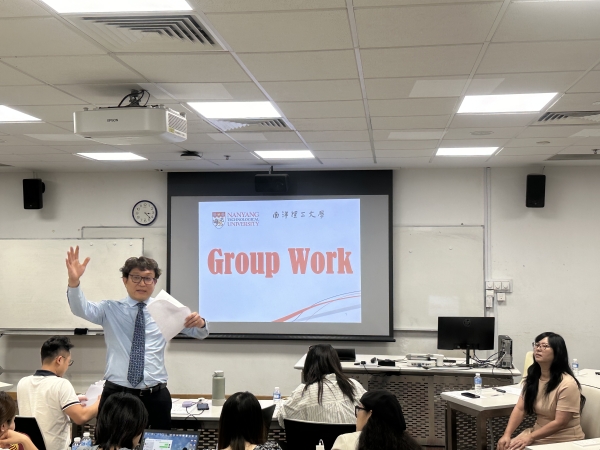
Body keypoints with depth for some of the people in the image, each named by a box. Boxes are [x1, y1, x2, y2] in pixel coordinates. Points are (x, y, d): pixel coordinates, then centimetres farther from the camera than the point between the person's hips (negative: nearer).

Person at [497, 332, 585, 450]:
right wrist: (507, 435, -14)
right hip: (537, 433, 6)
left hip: (563, 441, -6)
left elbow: (560, 423, -20)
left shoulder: (567, 384, -18)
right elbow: (520, 409, -2)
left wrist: (530, 437, -21)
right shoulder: (532, 378, 4)